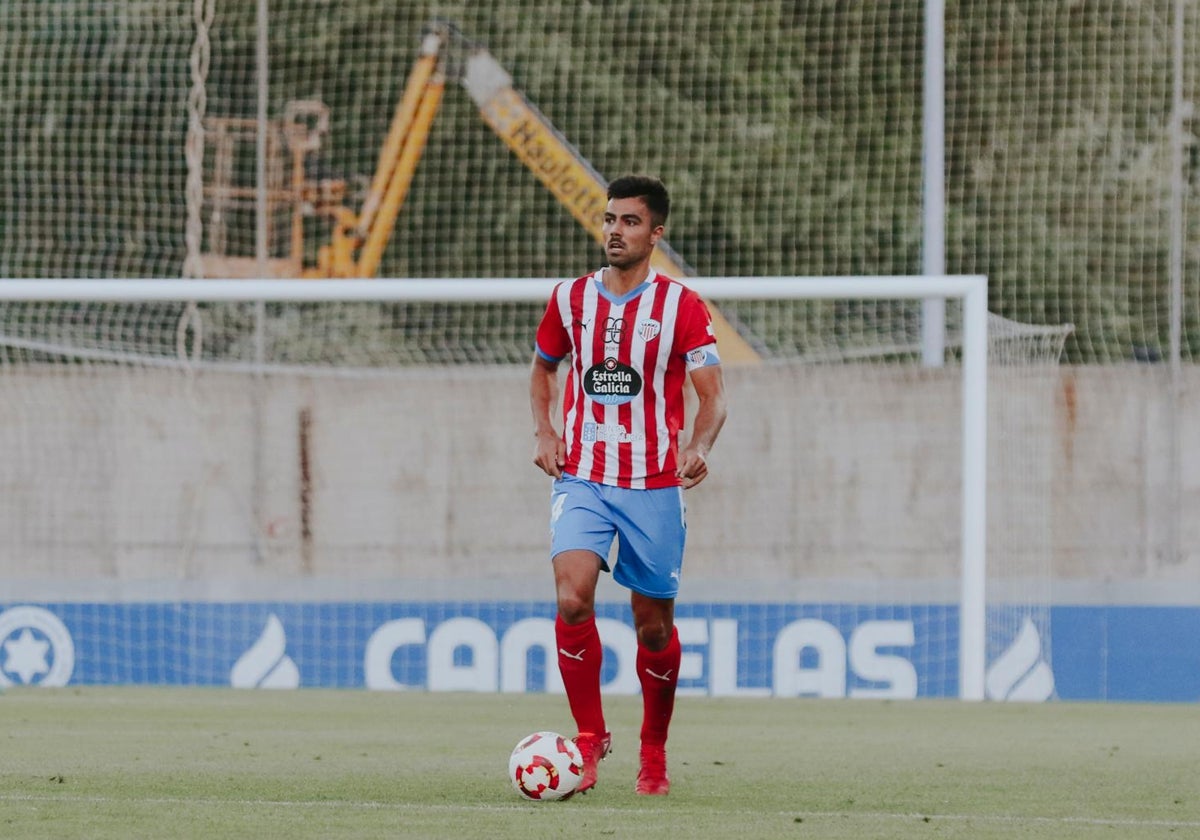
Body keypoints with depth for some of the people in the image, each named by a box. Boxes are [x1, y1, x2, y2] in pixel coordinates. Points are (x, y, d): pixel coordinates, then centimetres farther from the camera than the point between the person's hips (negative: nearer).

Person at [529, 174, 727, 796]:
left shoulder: (680, 305, -3)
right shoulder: (570, 298, 6)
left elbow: (713, 395, -4)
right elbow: (543, 368, 22)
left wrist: (700, 446, -24)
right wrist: (544, 432, 4)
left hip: (653, 486, -1)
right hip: (581, 479, 1)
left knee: (654, 623, 5)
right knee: (572, 598, -20)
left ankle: (654, 754, 24)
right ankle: (590, 738, -6)